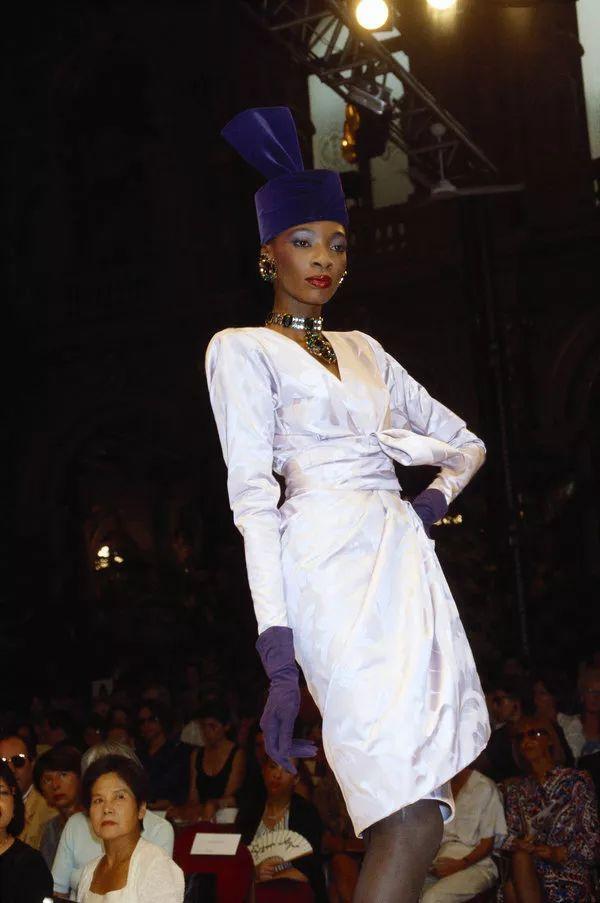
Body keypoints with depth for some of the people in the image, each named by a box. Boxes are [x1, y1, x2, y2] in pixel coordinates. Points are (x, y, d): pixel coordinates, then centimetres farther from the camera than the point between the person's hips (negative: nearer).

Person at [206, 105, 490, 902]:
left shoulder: (364, 350, 23)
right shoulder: (241, 350, 4)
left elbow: (466, 441, 30)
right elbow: (253, 498, -7)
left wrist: (437, 497, 7)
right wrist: (278, 654, -16)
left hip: (405, 559, 7)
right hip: (334, 563, -7)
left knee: (424, 800, 0)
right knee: (412, 818, -19)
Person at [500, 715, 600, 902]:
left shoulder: (576, 780, 4)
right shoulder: (516, 790, 18)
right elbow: (509, 836, 13)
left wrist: (558, 853, -14)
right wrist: (519, 845, -10)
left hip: (570, 872, -4)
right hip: (529, 873, 4)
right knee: (520, 857, -32)